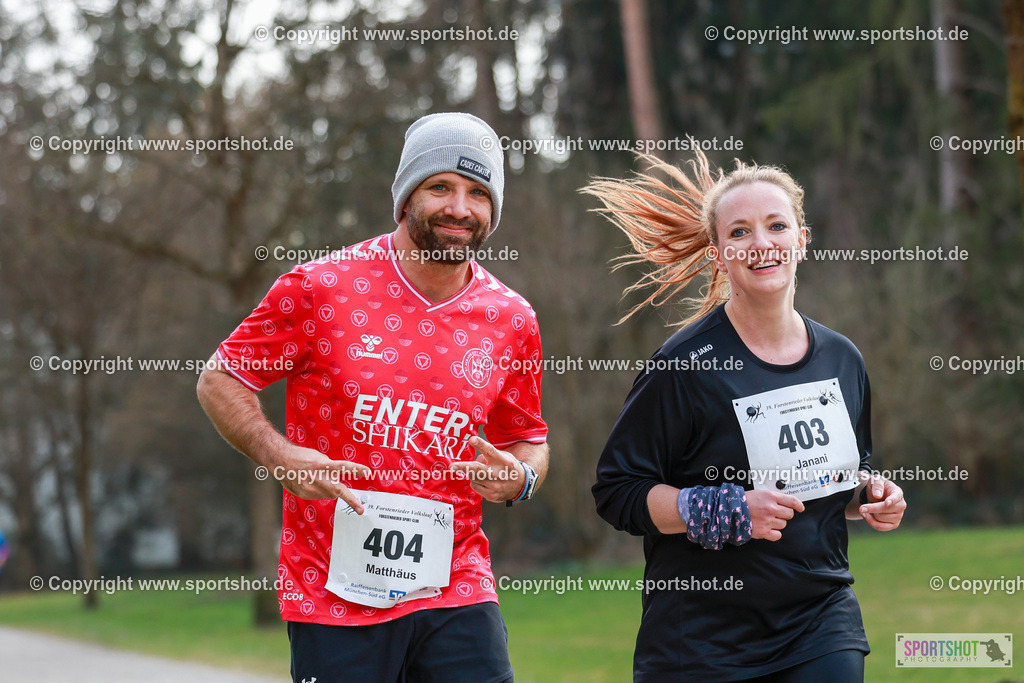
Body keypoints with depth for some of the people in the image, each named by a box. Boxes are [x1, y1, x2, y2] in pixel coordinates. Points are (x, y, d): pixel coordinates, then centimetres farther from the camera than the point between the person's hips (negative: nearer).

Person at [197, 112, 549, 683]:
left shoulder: (512, 321, 6)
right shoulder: (322, 288, -4)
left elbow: (527, 437, 21)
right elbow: (220, 380, 4)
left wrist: (520, 478, -2)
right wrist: (279, 456, -12)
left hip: (456, 590, 2)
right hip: (335, 589, -2)